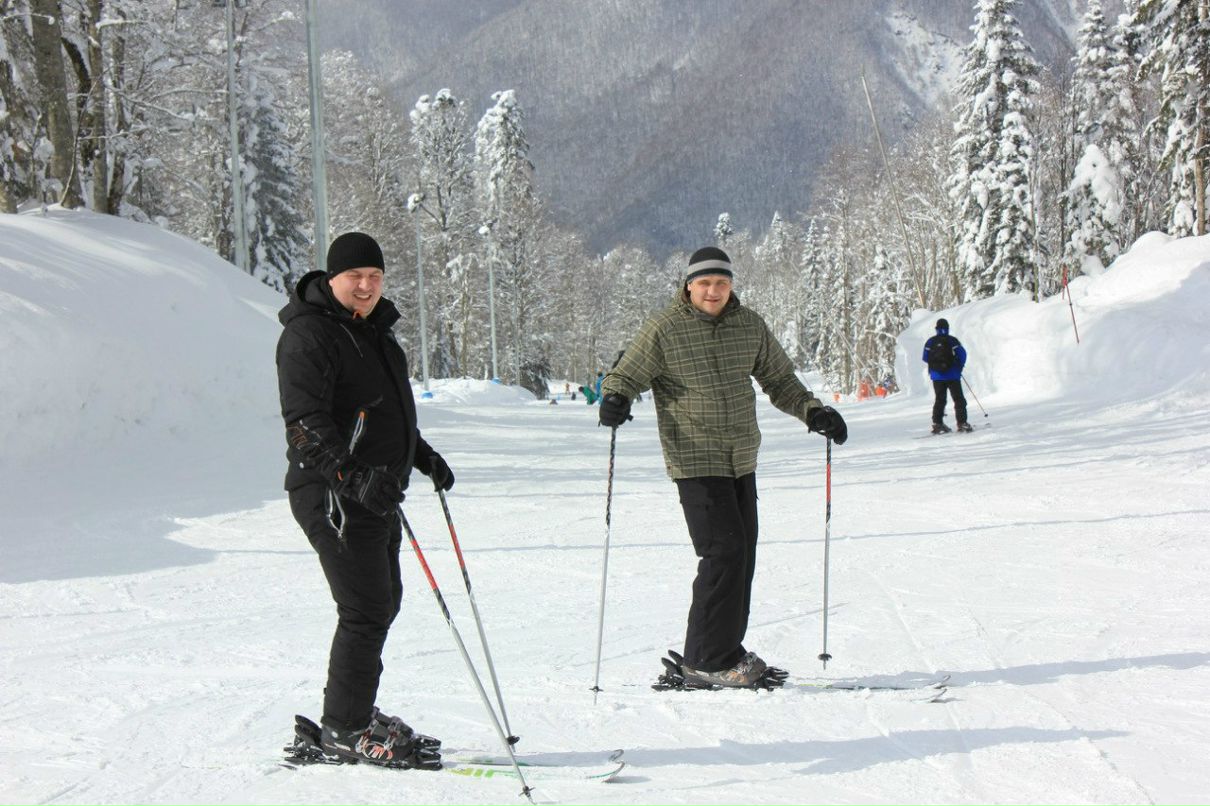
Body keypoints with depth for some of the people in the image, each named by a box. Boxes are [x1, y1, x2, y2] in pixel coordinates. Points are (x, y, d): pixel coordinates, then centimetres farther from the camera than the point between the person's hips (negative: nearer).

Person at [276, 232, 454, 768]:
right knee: (366, 609, -9)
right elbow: (305, 422, -23)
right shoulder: (308, 335, -14)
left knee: (383, 602, 16)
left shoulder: (373, 329, 16)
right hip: (333, 495, -10)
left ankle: (354, 714, 28)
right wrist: (352, 474, -34)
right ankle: (344, 731, 1)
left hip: (377, 491, 10)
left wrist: (423, 456, 28)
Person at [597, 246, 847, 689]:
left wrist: (812, 411, 2)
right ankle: (706, 660, -4)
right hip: (696, 463, -6)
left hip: (742, 462, 6)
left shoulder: (750, 326, 6)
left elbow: (779, 380, 16)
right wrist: (615, 399, -27)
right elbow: (625, 375, -4)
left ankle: (725, 651, 22)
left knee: (743, 556, 9)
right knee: (724, 553, -14)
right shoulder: (663, 329, -8)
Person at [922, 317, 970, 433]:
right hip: (952, 375, -3)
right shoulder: (952, 341, -8)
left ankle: (937, 424, 3)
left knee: (939, 400, 10)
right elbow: (962, 353, -11)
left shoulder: (930, 342, 1)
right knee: (959, 399, 3)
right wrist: (960, 366, 6)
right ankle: (962, 422, -4)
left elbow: (925, 358, 4)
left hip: (937, 376, 3)